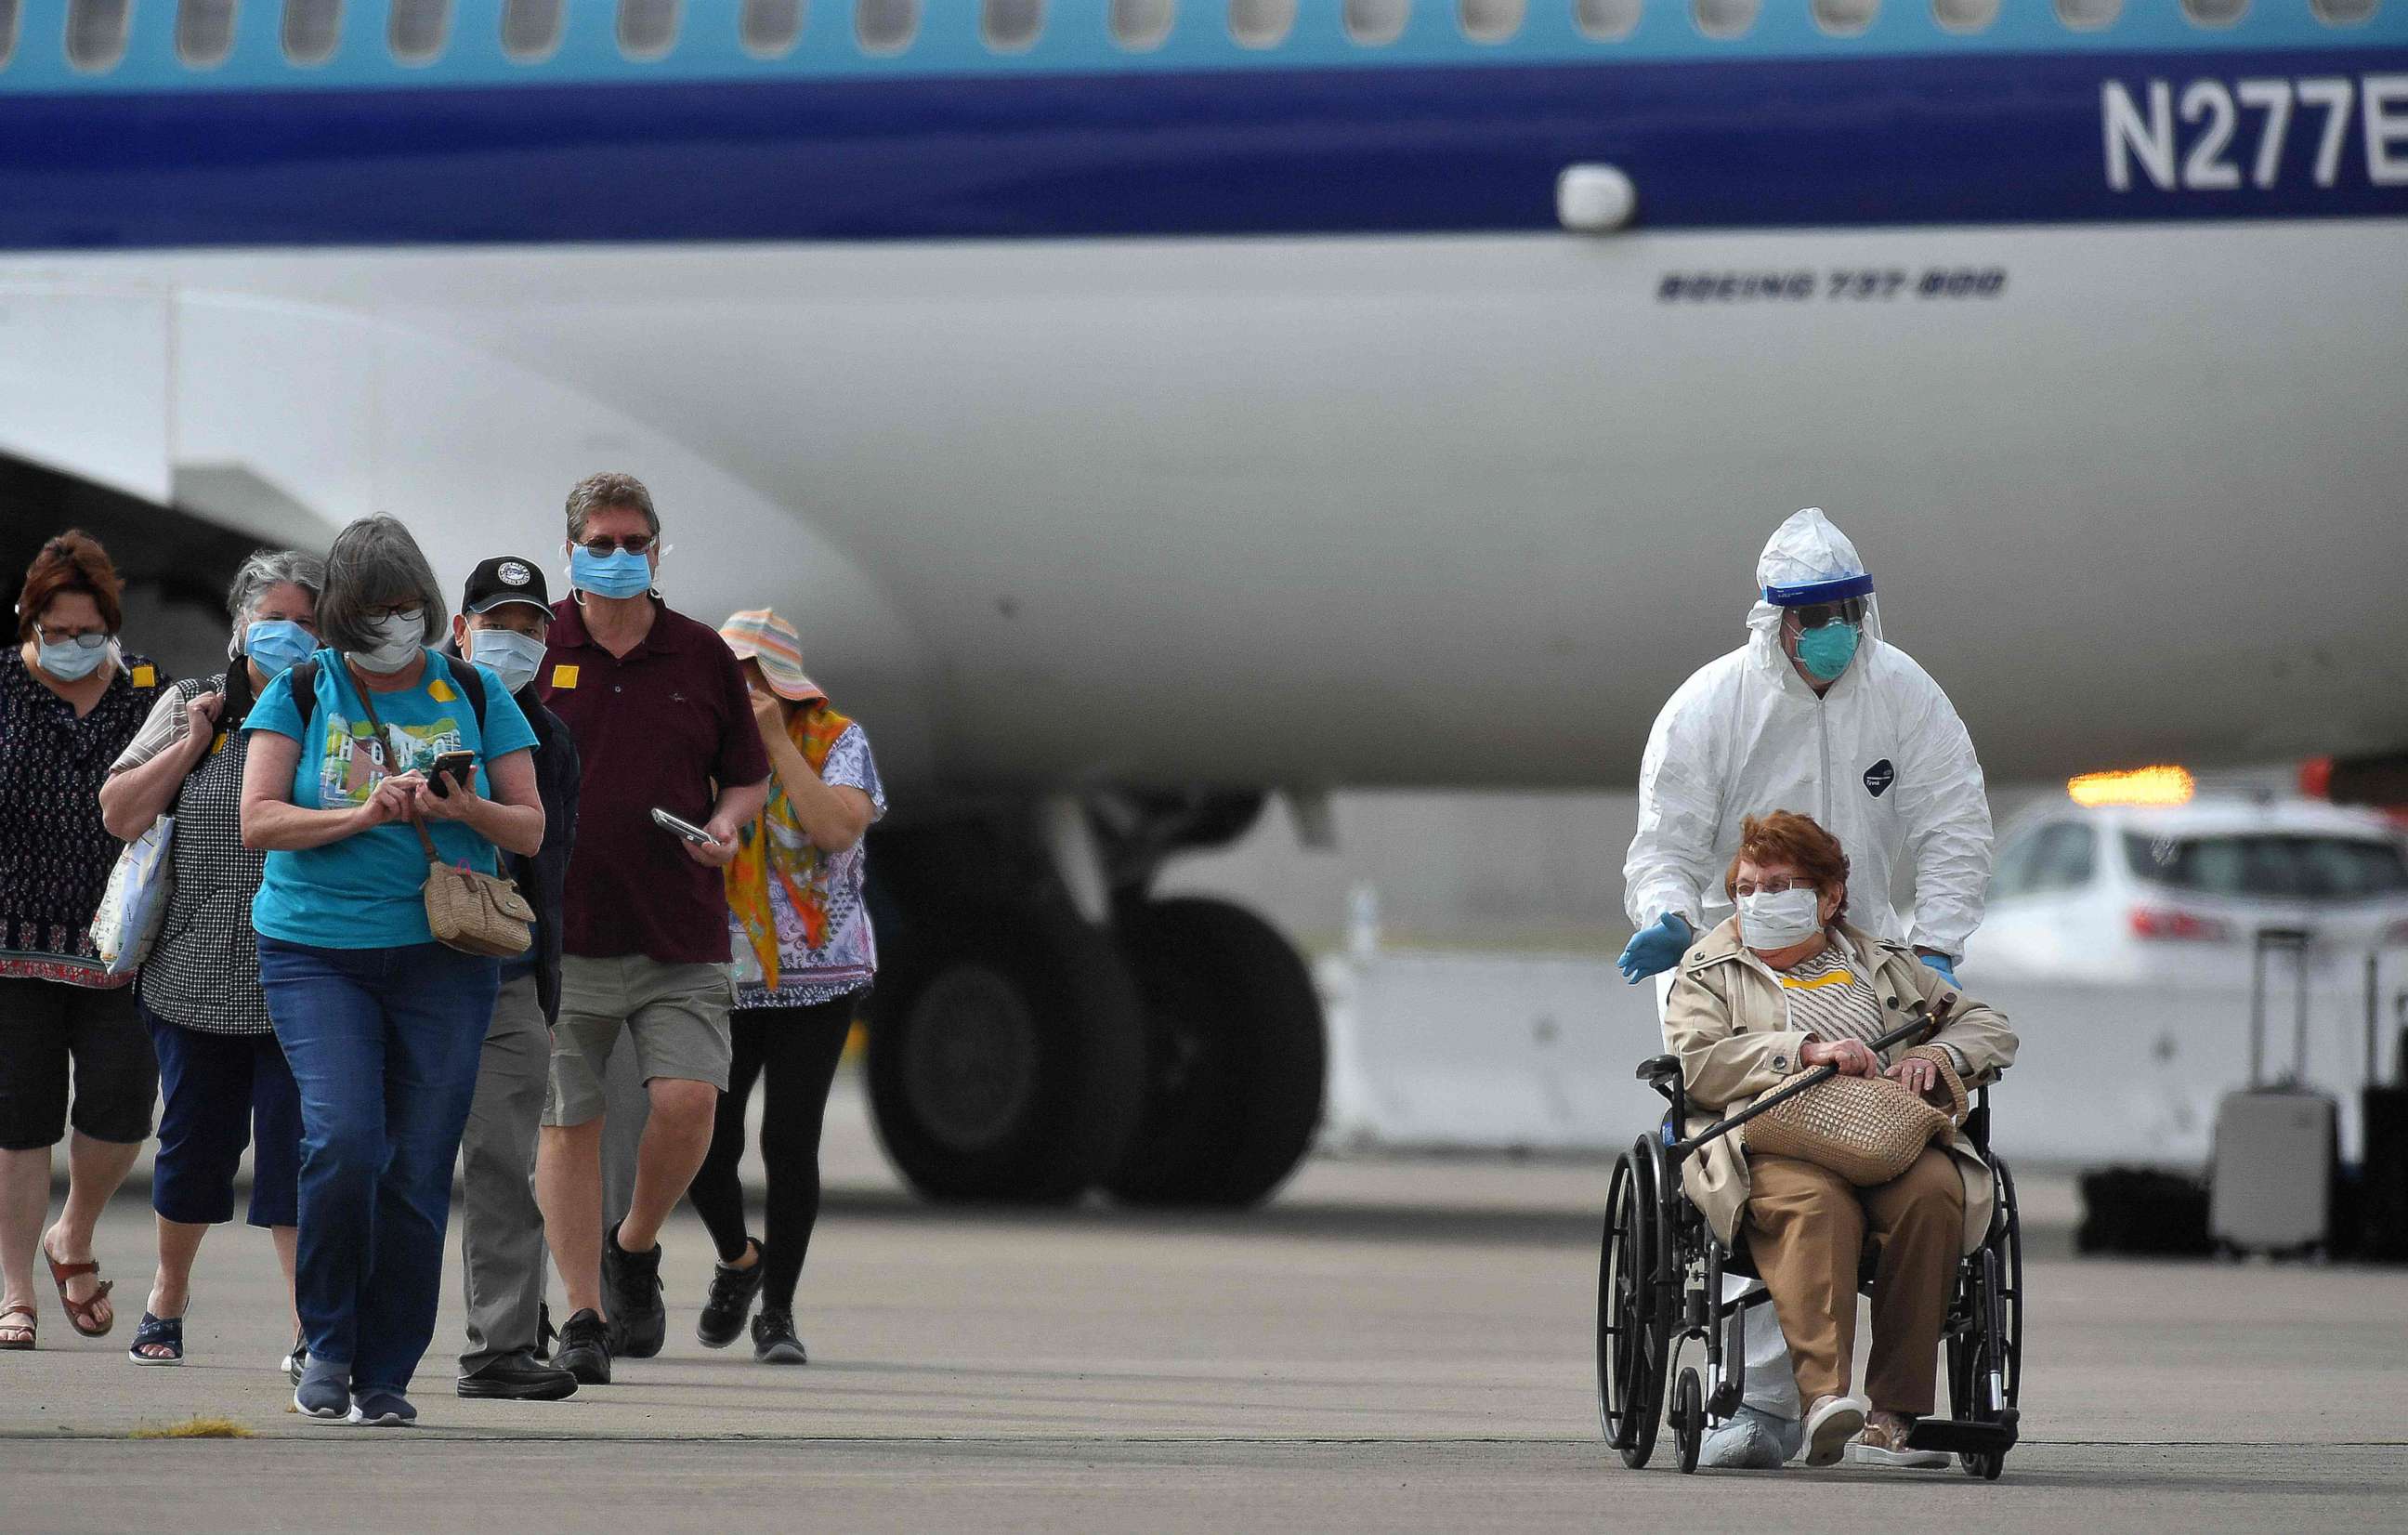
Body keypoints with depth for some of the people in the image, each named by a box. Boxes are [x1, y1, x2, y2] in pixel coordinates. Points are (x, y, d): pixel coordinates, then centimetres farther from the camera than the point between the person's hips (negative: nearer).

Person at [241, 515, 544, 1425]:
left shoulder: (473, 695, 8)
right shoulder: (301, 694, 5)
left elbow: (530, 829, 8)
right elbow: (258, 821, -2)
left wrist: (463, 808, -13)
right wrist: (364, 815, -16)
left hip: (444, 952, 1)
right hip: (316, 954, -1)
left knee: (417, 1172, -1)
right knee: (343, 1142, -19)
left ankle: (387, 1375, 9)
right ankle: (327, 1340, -1)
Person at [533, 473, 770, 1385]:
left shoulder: (701, 657, 9)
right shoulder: (530, 651, 4)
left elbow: (749, 777, 18)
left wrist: (726, 825, -2)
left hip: (680, 932, 1)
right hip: (560, 932, -1)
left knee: (687, 1100, -13)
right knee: (567, 1122, 0)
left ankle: (635, 1250, 14)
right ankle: (584, 1317, 7)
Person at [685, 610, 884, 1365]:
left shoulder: (837, 742, -4)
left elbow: (837, 828, -20)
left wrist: (776, 740, -20)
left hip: (816, 976, -2)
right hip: (719, 978, 2)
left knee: (790, 1143, -7)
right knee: (704, 1145, -4)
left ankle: (777, 1312, 8)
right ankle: (738, 1259, 28)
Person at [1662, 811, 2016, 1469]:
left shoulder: (1886, 963, 30)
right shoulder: (1709, 971, 23)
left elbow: (1991, 1030, 27)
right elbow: (1696, 1064, 4)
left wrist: (1935, 1055, 4)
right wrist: (1805, 1051, -9)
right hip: (1778, 1143, -2)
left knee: (1934, 1190, -34)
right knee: (1813, 1200, -39)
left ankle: (1893, 1416, -36)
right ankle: (1824, 1396, -55)